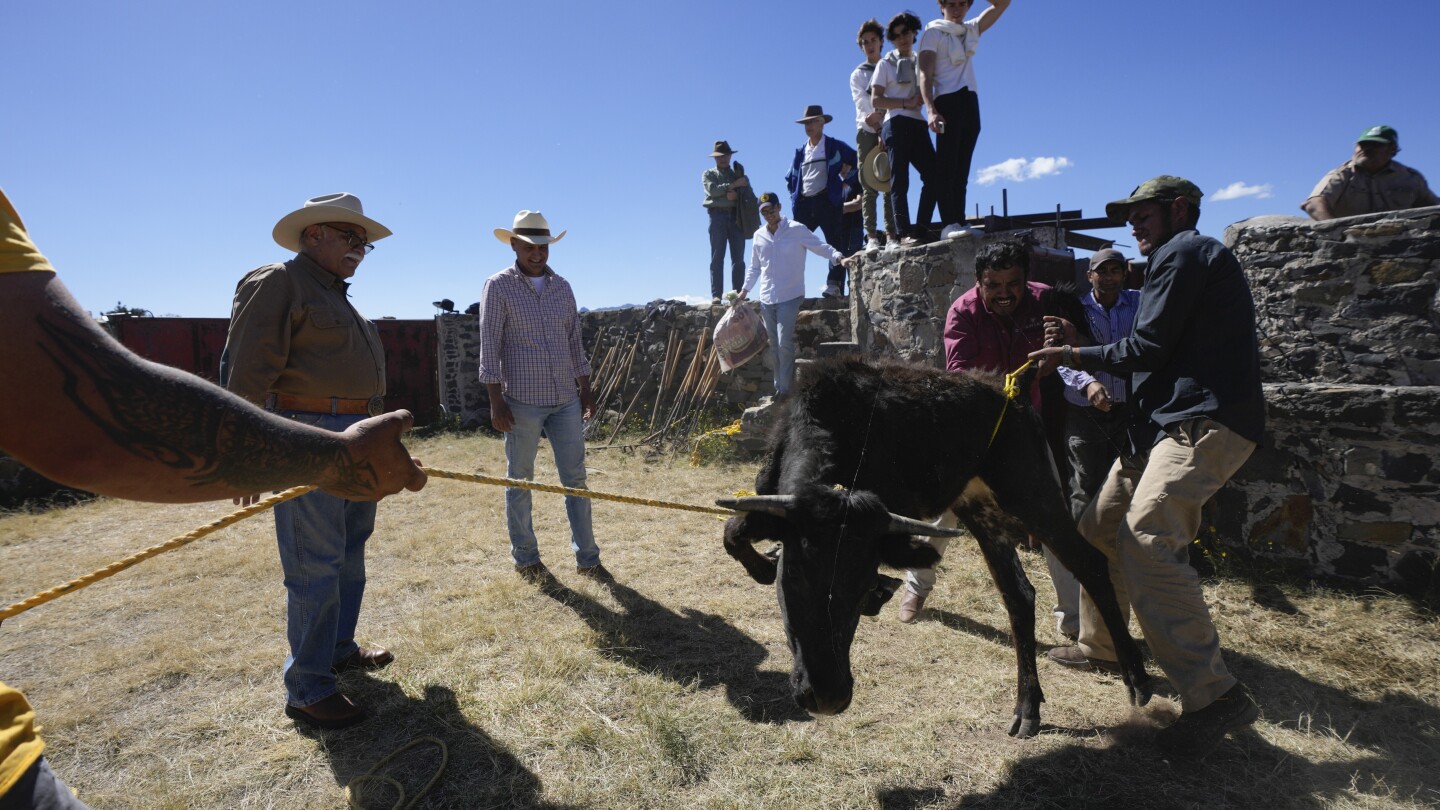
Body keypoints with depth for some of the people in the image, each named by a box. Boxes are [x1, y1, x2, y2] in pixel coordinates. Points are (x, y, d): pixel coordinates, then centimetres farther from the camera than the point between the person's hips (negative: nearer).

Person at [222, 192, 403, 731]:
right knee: (315, 566, -5)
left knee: (350, 554, 18)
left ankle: (339, 649, 34)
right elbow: (246, 374, -16)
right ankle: (307, 690, 6)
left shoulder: (337, 296, 20)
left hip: (355, 440, 10)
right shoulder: (276, 283, -9)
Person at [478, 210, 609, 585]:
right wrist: (496, 401, -11)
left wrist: (585, 388, 12)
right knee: (520, 481, 7)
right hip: (522, 401, -4)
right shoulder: (498, 286, -3)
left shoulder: (562, 286, 11)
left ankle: (587, 558, 15)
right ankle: (525, 559, 22)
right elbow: (489, 346, -6)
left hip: (565, 399, 4)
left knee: (575, 479, 6)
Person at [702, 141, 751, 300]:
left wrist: (736, 194, -13)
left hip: (736, 216, 3)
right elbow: (712, 189, -6)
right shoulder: (708, 174, 16)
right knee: (717, 257, -7)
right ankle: (716, 295, -12)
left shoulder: (738, 174, 23)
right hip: (718, 215, -3)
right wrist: (733, 185, -11)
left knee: (738, 258, -2)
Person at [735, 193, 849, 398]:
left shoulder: (797, 230, -5)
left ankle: (785, 387, -2)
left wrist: (839, 258, -24)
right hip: (766, 298, 5)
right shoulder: (759, 235, 10)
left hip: (790, 297, -5)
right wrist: (744, 291, 16)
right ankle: (778, 386, 19)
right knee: (774, 345, 10)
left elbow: (821, 247, -7)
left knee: (784, 343, -13)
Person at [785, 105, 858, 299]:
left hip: (826, 201, -4)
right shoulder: (800, 152, 18)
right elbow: (790, 179, 27)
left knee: (835, 243, -8)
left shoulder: (835, 147, 5)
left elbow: (859, 161, 5)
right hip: (804, 204, 4)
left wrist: (845, 180, 0)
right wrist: (795, 196, 13)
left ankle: (834, 285, -11)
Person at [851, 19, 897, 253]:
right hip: (867, 131, 0)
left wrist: (880, 115, -17)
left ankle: (891, 235, -10)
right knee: (869, 187, -8)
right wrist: (871, 119, -19)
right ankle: (871, 237, -12)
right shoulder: (857, 74, 17)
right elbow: (862, 102, -1)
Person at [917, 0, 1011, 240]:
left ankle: (959, 223, -4)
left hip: (970, 102, 6)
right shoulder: (933, 32, 5)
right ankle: (949, 224, -22)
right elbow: (925, 75, -6)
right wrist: (931, 110, -21)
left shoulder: (972, 30, 23)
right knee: (946, 167, -15)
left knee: (961, 169, 0)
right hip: (947, 101, -6)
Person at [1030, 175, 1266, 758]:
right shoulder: (1191, 258, 29)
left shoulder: (1184, 251, -3)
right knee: (1100, 527, 12)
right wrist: (1080, 343, 17)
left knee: (1145, 541, -24)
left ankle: (1215, 697, -21)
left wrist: (1074, 356, 0)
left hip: (1205, 422, -11)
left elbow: (1150, 346, -11)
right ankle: (1100, 645, 25)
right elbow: (1154, 355, 23)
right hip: (1173, 421, 11)